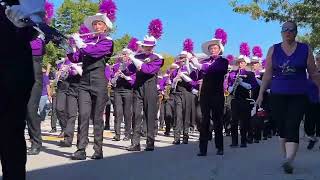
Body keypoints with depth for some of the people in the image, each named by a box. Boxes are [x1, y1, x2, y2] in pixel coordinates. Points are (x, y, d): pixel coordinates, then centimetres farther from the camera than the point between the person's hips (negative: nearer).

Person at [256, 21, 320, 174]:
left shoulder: (305, 49, 5)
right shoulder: (273, 50, 7)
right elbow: (268, 74, 6)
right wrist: (261, 94, 2)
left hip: (298, 96, -2)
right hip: (278, 96, 2)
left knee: (292, 128, -13)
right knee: (282, 128, 7)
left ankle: (289, 161, -20)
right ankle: (286, 157, 22)